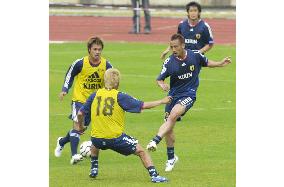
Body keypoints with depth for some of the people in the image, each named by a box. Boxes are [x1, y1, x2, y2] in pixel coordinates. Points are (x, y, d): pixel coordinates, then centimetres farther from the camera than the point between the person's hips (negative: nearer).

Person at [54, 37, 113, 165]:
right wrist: (65, 90, -7)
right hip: (79, 98, -3)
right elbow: (70, 75, 3)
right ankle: (74, 155, -22)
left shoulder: (107, 66, -11)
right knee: (78, 125, -19)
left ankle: (62, 142, 37)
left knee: (82, 128, 12)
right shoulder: (80, 63, -15)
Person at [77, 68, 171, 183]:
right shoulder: (120, 97, -6)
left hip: (97, 138, 4)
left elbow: (80, 114, 8)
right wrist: (161, 102, 8)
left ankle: (94, 169, 36)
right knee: (141, 152, 9)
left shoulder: (95, 95, 4)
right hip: (116, 138, -4)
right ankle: (154, 175, -2)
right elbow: (143, 105, -5)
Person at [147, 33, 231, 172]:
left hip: (188, 94, -2)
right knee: (169, 127, 4)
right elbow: (159, 79, -5)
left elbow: (206, 63, 16)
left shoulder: (195, 55, -7)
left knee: (173, 115, -30)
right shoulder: (169, 62, -9)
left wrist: (221, 64, 7)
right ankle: (171, 158, 24)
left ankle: (155, 141, -39)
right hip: (174, 94, 2)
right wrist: (162, 85, -27)